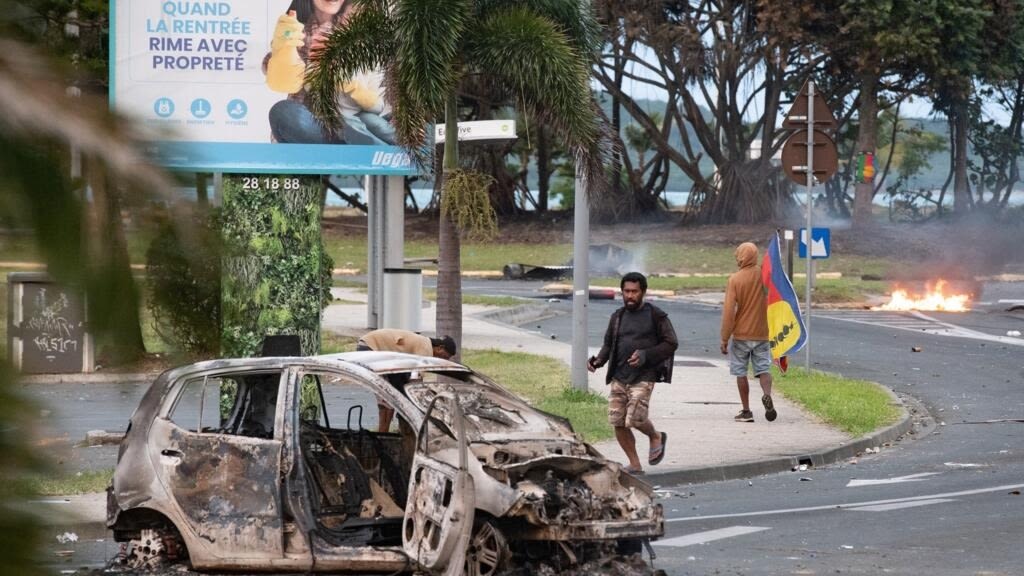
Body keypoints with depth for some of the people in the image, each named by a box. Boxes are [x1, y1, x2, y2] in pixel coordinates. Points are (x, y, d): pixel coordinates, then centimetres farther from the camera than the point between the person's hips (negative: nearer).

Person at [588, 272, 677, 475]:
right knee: (617, 421, 0)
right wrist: (598, 360, -1)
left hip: (643, 377, -5)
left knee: (635, 418, -17)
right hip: (619, 377, 5)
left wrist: (646, 355, -15)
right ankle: (635, 465, 13)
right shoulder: (618, 317, 13)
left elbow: (671, 344, -2)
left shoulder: (656, 316, -2)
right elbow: (608, 344, 20)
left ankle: (656, 437, 18)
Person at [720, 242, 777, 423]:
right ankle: (767, 395, -21)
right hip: (762, 333, 3)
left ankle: (746, 411, 7)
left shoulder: (735, 279, -11)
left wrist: (725, 339, -8)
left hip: (741, 335, -3)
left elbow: (729, 311, -13)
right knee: (763, 368, 7)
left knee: (741, 372, 8)